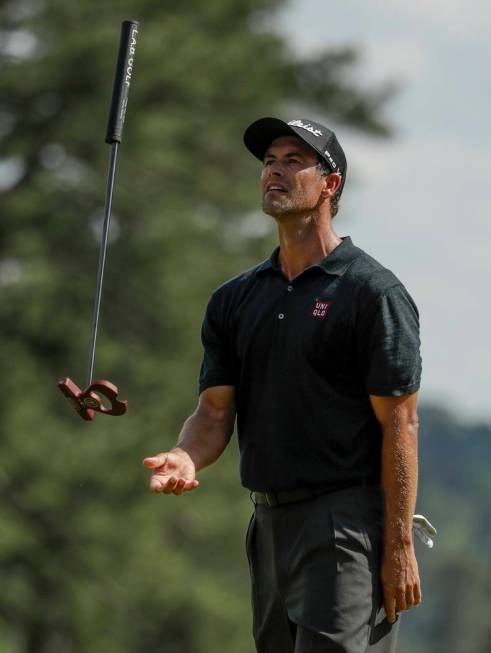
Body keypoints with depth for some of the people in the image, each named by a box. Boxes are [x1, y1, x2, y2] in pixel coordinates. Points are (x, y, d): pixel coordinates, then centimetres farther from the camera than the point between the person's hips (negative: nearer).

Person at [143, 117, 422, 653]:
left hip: (346, 522, -7)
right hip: (269, 521, 7)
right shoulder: (235, 298, 14)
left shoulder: (373, 292, -6)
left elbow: (399, 423, -9)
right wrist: (184, 459, -14)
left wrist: (400, 547, -15)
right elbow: (215, 409, 11)